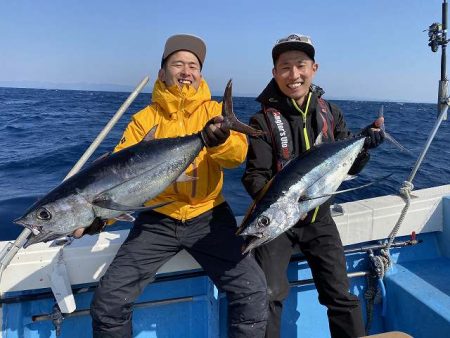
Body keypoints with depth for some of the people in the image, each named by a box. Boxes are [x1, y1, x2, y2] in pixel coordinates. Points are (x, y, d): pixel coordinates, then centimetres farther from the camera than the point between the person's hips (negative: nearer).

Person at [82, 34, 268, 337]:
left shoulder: (215, 111, 2)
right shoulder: (145, 119, 3)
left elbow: (238, 154, -15)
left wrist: (220, 141, -39)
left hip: (208, 217, 0)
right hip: (157, 220, 1)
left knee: (254, 291, -15)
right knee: (108, 300, -8)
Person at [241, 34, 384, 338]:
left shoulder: (331, 113, 1)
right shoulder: (264, 120, -11)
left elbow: (348, 168, 4)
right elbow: (255, 176, -13)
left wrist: (364, 146, -16)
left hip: (319, 218, 3)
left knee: (342, 296, 6)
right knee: (269, 295, -7)